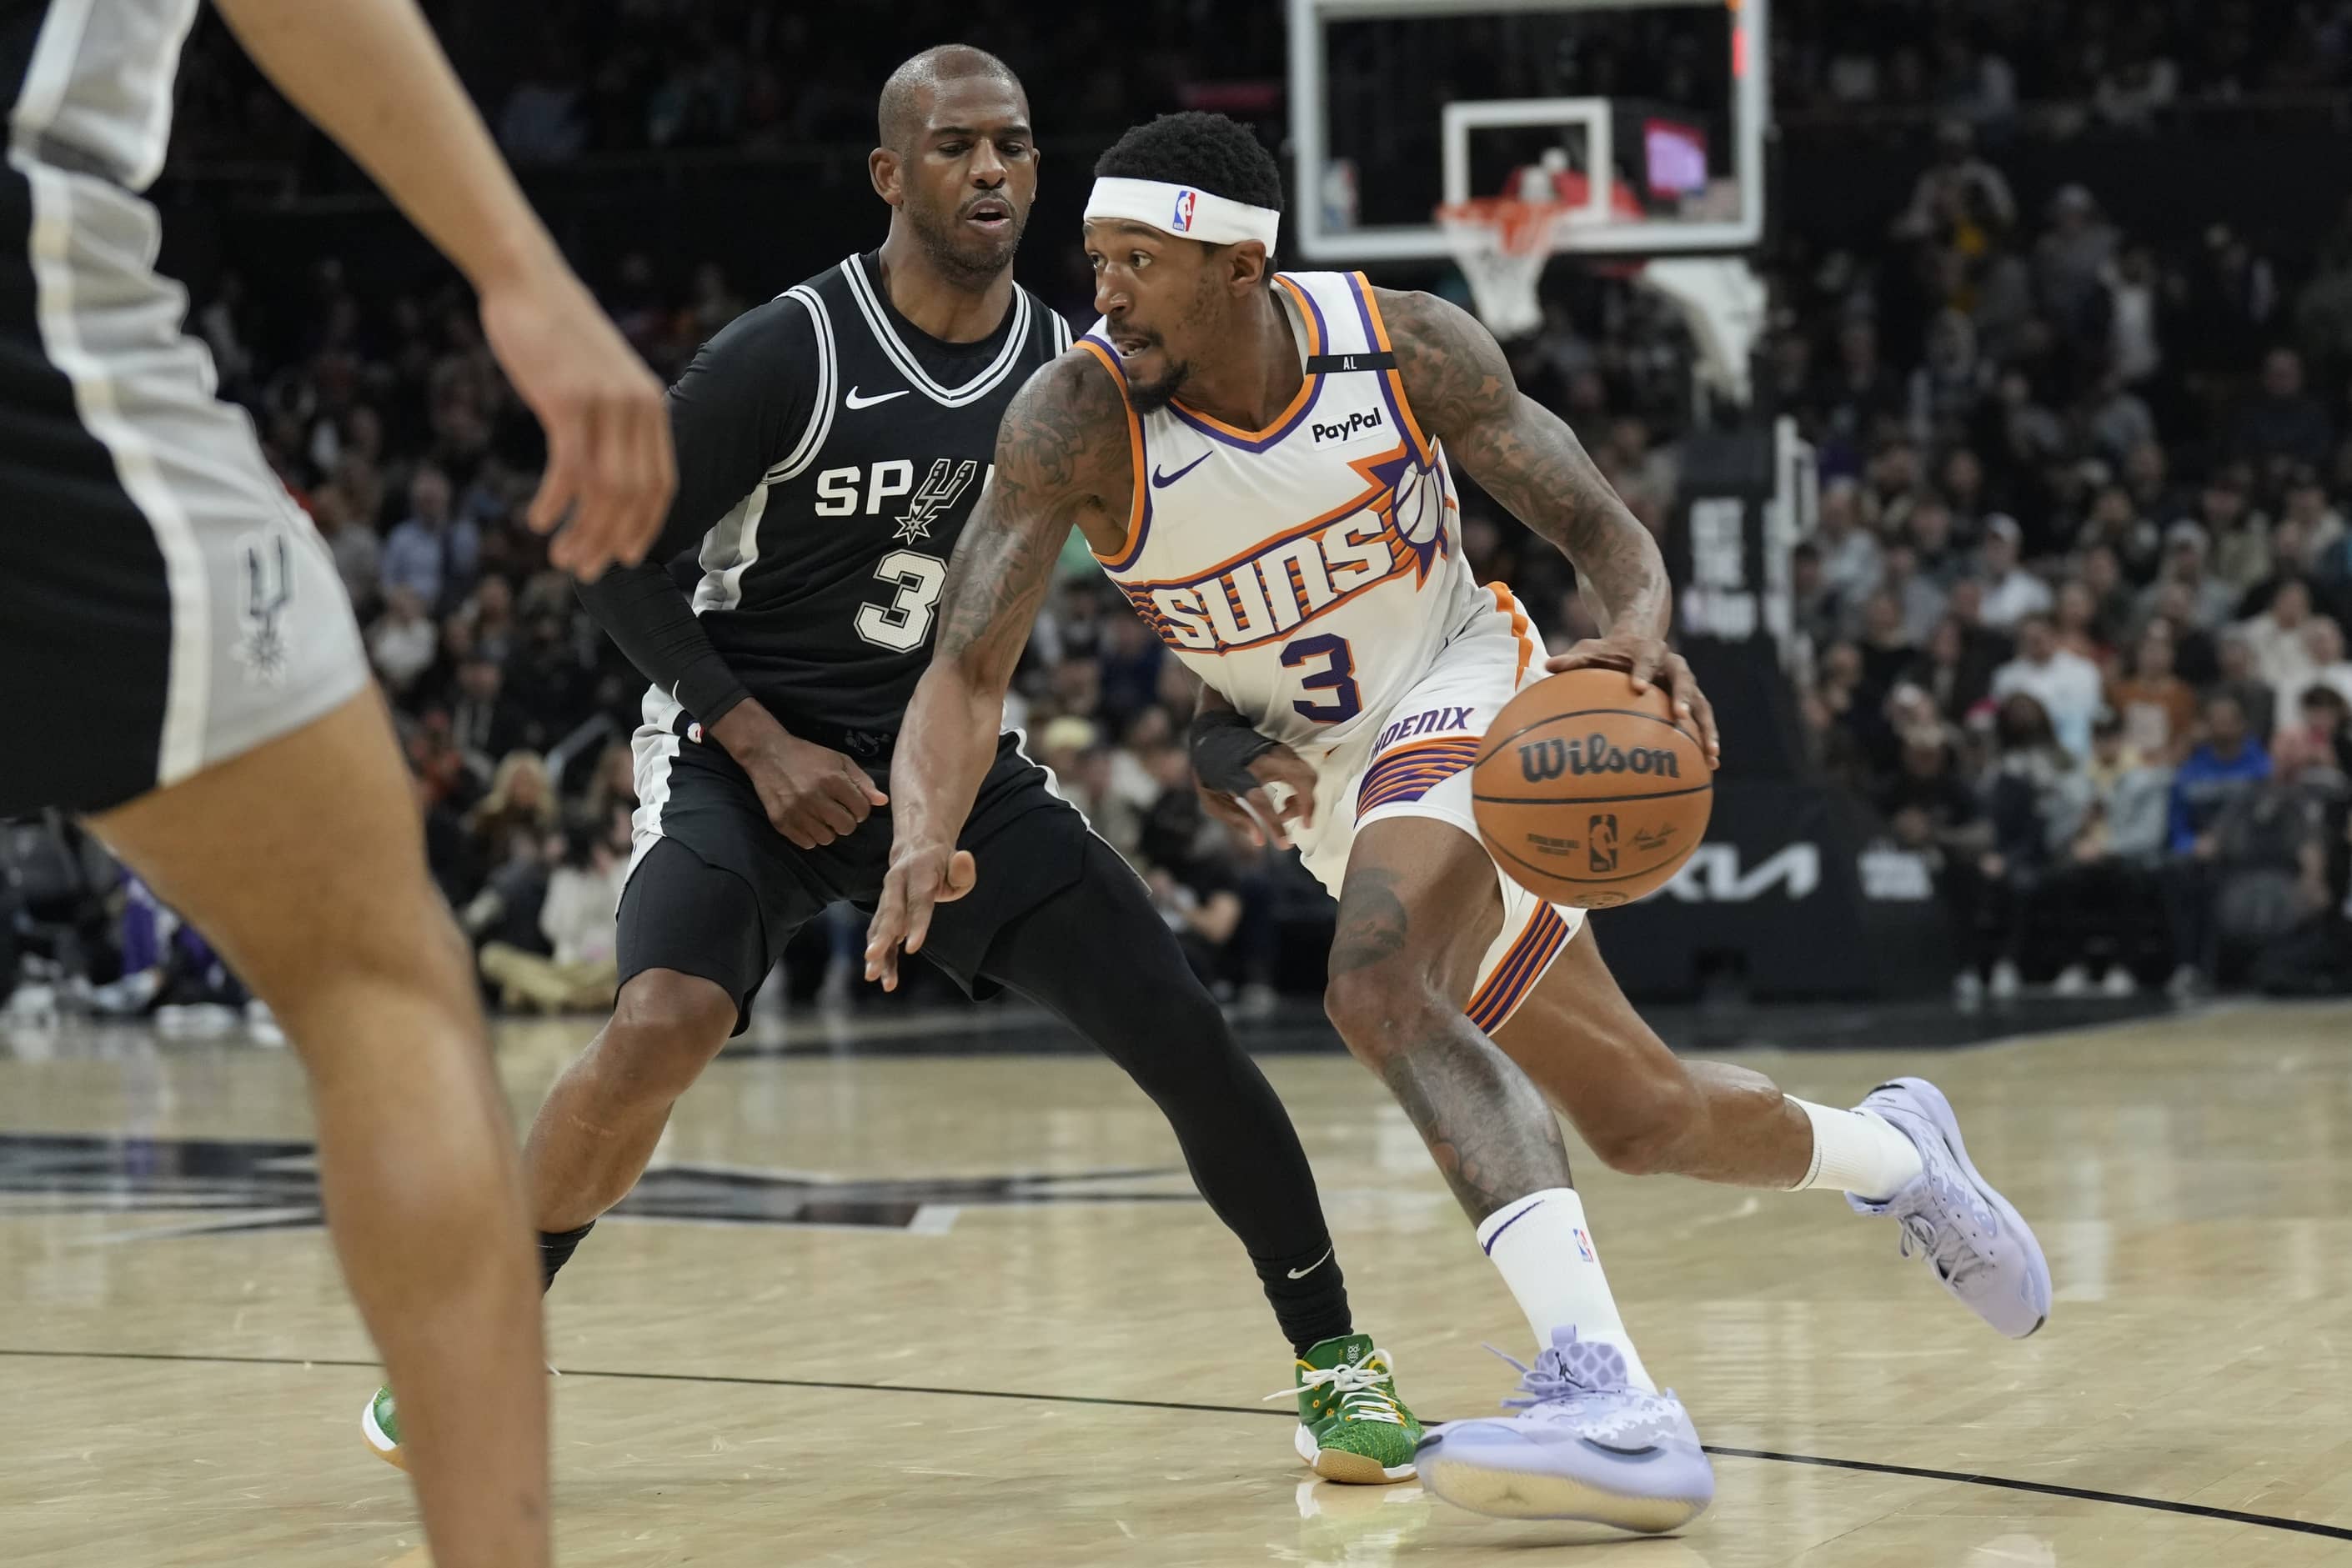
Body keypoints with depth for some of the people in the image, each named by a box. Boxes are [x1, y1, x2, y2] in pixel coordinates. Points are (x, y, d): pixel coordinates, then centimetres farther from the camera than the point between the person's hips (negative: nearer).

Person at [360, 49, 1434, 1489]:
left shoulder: (1069, 370, -3)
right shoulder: (791, 355, -17)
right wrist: (758, 739, -19)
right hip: (751, 750, -4)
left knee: (1180, 1028, -9)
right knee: (665, 1025, -30)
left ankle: (1336, 1362, 7)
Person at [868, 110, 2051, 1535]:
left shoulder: (1406, 348, -19)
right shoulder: (1076, 423, -20)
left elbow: (1604, 531, -11)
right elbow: (970, 671, -23)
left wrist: (1643, 630, -35)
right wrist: (925, 838, -44)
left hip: (1468, 693, -4)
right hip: (1325, 776, 4)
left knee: (1378, 984, -34)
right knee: (1646, 1122, 10)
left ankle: (1608, 1399, -44)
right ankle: (1896, 1152, 44)